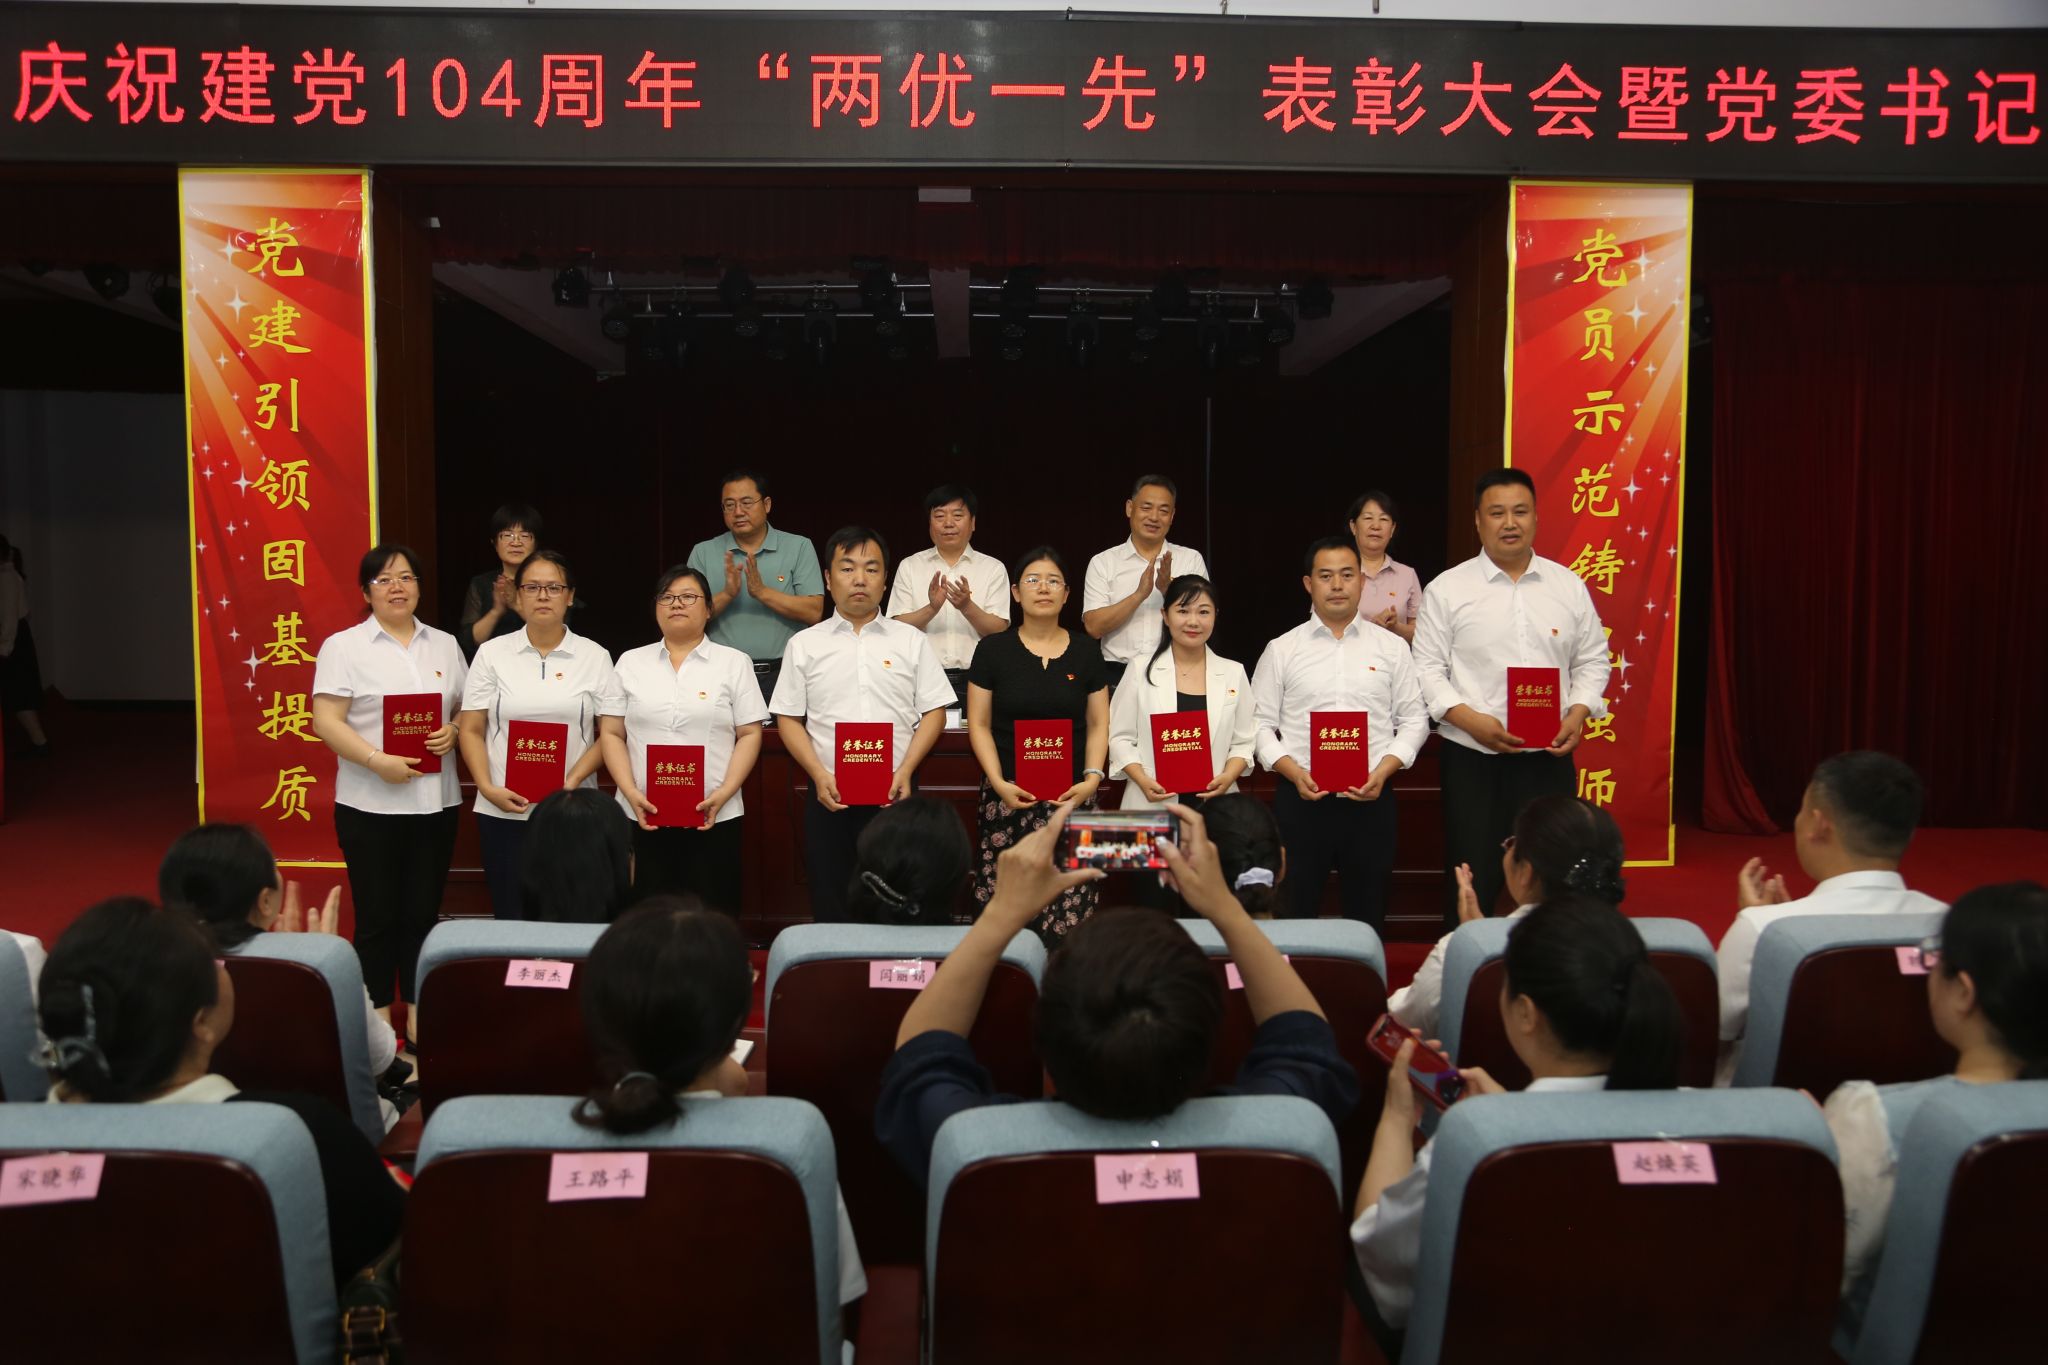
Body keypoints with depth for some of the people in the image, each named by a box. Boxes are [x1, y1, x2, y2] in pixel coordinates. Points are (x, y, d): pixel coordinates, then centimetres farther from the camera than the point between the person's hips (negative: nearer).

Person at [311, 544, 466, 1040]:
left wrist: (454, 732, -8)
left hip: (436, 802, 4)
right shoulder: (343, 646, -2)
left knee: (423, 913, 10)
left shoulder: (445, 645, 11)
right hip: (370, 804, -4)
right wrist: (378, 761, -21)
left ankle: (420, 1016, 19)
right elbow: (326, 721, -10)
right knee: (377, 917, 2)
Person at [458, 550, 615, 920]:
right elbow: (472, 730, 5)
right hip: (503, 811, 1)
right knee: (511, 916, 4)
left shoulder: (594, 656, 4)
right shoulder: (492, 653, 6)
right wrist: (487, 788, -9)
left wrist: (571, 783, -11)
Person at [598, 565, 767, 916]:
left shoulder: (734, 663, 7)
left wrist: (724, 794, -11)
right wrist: (631, 793, -6)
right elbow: (611, 734, 8)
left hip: (714, 818, -1)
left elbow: (750, 735, 2)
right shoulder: (630, 663, 12)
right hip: (644, 816, 2)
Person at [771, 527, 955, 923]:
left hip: (894, 796, 0)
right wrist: (819, 775, -6)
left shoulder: (911, 641, 8)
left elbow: (933, 712, 6)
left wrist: (905, 771, -8)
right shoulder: (804, 645, 8)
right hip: (830, 796, 0)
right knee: (830, 906, 5)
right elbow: (788, 719, 8)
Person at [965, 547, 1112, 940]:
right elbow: (978, 724, 3)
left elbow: (1098, 724, 9)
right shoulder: (993, 650, 4)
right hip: (1009, 796, -1)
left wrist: (1092, 779, -6)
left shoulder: (1086, 652, 9)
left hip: (1071, 797, 1)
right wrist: (999, 783, -9)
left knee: (1069, 903, -6)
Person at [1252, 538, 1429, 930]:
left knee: (1367, 912, 8)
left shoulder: (1391, 648, 8)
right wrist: (1293, 772, -11)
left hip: (1370, 799, 1)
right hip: (1301, 798, -1)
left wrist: (1383, 771, -7)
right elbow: (1260, 724, 3)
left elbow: (1414, 720, 8)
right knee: (1295, 912, 4)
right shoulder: (1281, 650, 5)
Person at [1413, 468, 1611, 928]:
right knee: (1472, 885, 0)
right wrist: (1472, 720, -15)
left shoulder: (1568, 585, 9)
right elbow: (1427, 669, -2)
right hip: (1472, 758, -2)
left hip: (1549, 757, 3)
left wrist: (1578, 714, -4)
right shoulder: (1446, 589, 0)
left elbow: (1592, 660, 14)